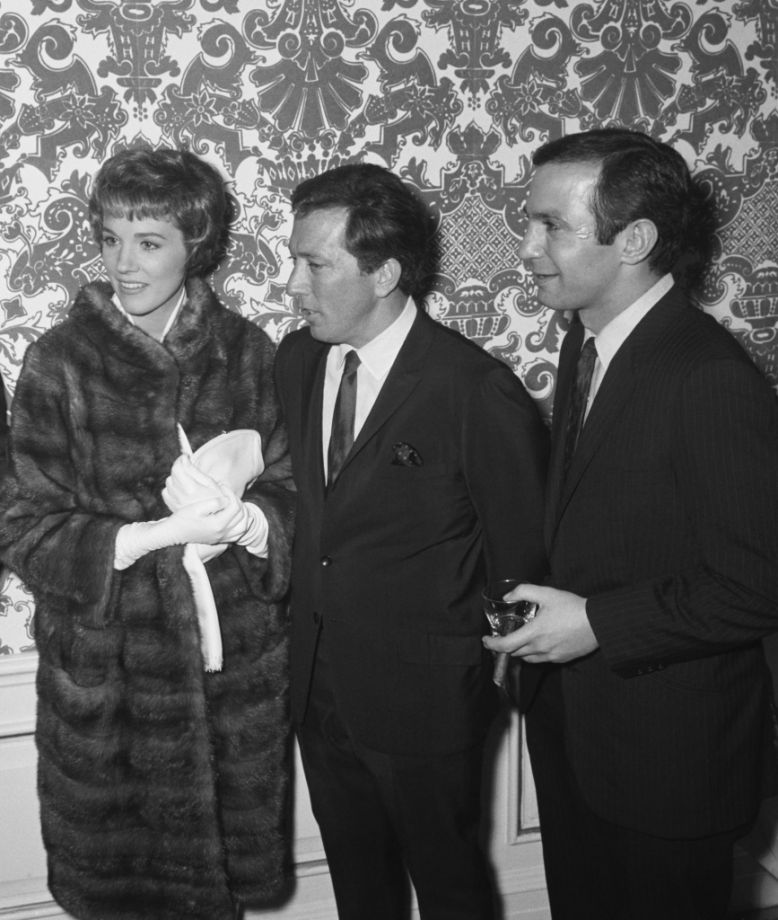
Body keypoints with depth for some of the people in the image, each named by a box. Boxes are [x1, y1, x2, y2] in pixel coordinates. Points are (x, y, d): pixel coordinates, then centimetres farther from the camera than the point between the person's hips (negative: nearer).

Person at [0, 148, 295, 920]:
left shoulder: (243, 351, -1)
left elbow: (290, 494, -1)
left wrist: (245, 519, -24)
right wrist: (163, 531, -22)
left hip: (239, 673, 2)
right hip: (109, 681, -1)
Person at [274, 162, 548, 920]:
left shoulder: (478, 391, -21)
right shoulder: (294, 360, -1)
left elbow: (521, 553, -12)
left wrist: (473, 655, -5)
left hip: (423, 698, -5)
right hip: (318, 683, 6)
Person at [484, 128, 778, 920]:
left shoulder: (711, 382, -25)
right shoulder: (586, 343, 4)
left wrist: (598, 624, -23)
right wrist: (550, 608, 1)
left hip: (667, 756, -8)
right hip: (572, 728, 8)